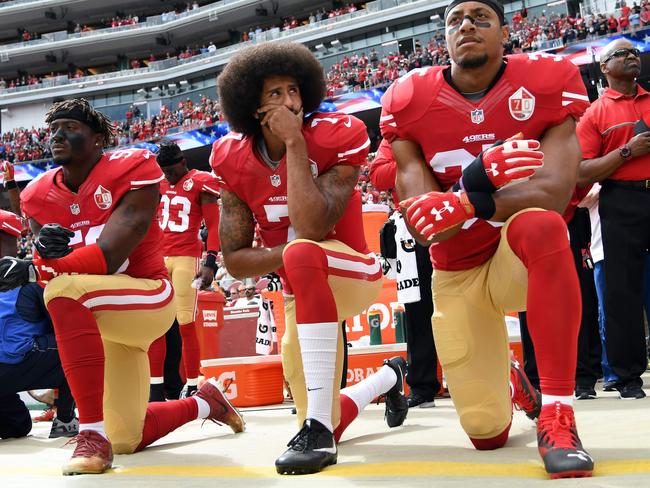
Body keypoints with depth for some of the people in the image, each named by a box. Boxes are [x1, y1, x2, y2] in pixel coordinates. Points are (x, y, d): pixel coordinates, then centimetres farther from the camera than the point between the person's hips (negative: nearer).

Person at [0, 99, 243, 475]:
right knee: (128, 440, 13)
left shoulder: (132, 171, -16)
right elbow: (52, 269, -5)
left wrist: (30, 271, -32)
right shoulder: (39, 196, 2)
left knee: (67, 289, -37)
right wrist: (44, 249, -29)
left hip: (146, 297, -7)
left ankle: (93, 435, -32)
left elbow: (108, 257, -24)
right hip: (99, 321, 7)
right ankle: (205, 402, 44)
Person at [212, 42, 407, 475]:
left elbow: (313, 228, -31)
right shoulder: (235, 161, -6)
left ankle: (318, 426, -37)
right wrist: (288, 254, -23)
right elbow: (235, 261, -6)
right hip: (305, 291, 5)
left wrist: (295, 142, -29)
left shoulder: (336, 138, -18)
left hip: (352, 271, -5)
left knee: (302, 253, -39)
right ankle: (389, 378, 44)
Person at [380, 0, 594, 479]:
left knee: (539, 223, -40)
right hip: (456, 274, 2)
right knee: (487, 433, -1)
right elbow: (421, 223, -16)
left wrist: (471, 203, -39)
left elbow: (554, 192, -25)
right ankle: (504, 378, 39)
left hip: (522, 260, -2)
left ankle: (557, 416, -31)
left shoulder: (544, 83, -12)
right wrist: (479, 177, -34)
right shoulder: (410, 103, -9)